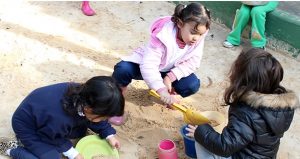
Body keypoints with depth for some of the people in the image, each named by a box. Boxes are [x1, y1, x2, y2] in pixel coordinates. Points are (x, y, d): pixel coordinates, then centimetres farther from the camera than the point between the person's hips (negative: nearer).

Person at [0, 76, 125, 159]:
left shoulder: (83, 94, -23)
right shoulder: (60, 118, -43)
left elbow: (96, 120, -1)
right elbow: (55, 138, -19)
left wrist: (109, 135, -5)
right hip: (27, 127, -7)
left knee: (81, 131, 6)